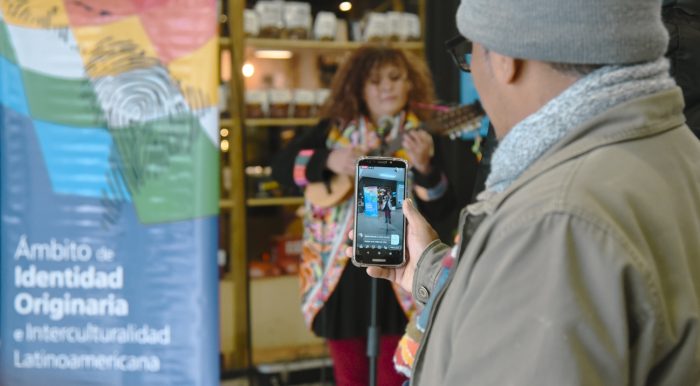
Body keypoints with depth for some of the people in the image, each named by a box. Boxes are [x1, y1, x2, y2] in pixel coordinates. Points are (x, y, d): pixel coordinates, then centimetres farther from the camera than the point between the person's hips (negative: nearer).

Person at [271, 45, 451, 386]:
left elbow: (439, 208, -8)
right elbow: (280, 167, -2)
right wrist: (329, 161, -17)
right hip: (341, 267, 2)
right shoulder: (335, 130, 4)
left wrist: (423, 167, -26)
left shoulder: (422, 136, 0)